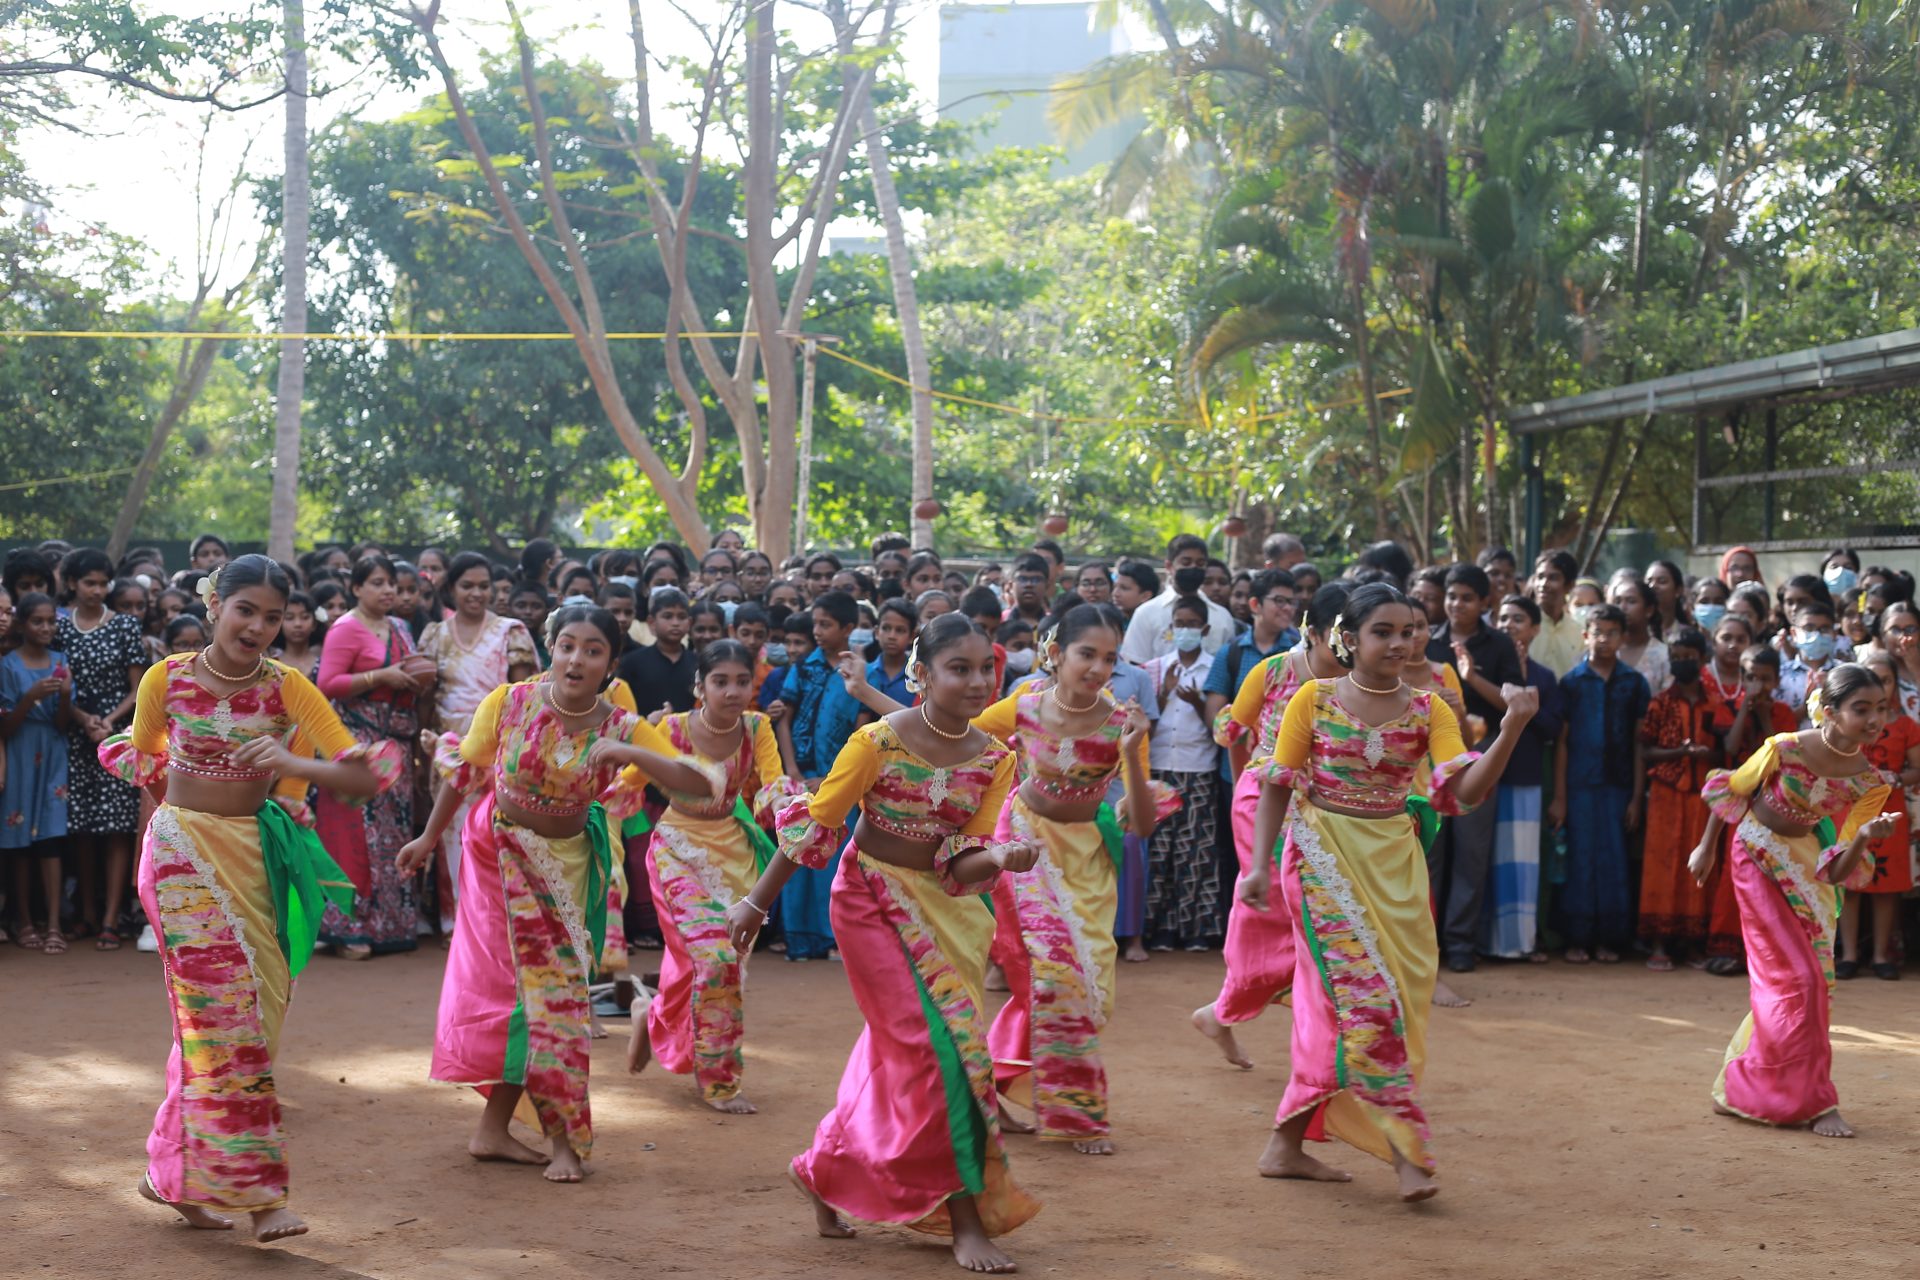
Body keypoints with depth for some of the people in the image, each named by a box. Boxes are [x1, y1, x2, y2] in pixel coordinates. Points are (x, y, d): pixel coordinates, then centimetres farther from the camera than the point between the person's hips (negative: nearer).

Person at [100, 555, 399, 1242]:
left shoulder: (286, 687, -5)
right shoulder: (167, 679, -6)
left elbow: (366, 777, -14)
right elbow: (139, 755, 15)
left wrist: (294, 766, -29)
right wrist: (184, 793, 4)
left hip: (254, 859, 2)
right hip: (183, 850, -2)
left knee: (218, 1015, 6)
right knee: (225, 1010, -7)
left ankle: (173, 1170, 20)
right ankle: (258, 1190, -5)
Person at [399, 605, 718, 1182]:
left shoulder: (622, 729, -16)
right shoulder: (509, 702, -18)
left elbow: (699, 783, -23)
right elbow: (464, 771, -3)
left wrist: (631, 754, -36)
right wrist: (429, 838, 7)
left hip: (565, 863, 2)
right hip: (498, 849, -2)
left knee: (552, 983, 2)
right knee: (525, 980, 0)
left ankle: (493, 1129, 16)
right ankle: (563, 1134, 11)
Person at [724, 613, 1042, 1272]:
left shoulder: (993, 759, -5)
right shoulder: (880, 741, -18)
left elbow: (963, 862, -7)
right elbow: (816, 824, -11)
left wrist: (999, 859, -30)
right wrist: (757, 903, -6)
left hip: (941, 908, 6)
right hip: (872, 900, -5)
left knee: (897, 1053, 12)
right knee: (940, 1042, -13)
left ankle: (826, 1171, 35)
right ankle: (965, 1219, -7)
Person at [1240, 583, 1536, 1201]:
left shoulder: (1426, 710, 2)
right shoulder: (1315, 700, -4)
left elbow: (1466, 790, -11)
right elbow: (1277, 785, 1)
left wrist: (1513, 727, -24)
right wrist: (1259, 864, -5)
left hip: (1393, 863, 4)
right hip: (1324, 856, -4)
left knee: (1335, 1000, 7)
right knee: (1365, 991, -11)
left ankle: (1288, 1144, 17)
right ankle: (1405, 1149, -9)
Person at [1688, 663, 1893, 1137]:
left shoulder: (1870, 783, -14)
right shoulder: (1786, 749, -24)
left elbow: (1839, 871, -15)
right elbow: (1730, 791, -6)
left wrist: (1864, 838, -34)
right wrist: (1706, 847, 2)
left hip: (1806, 867, 5)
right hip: (1758, 861, -5)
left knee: (1782, 982, 8)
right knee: (1798, 979, -7)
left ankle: (1739, 1088, 25)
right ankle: (1814, 1101, 3)